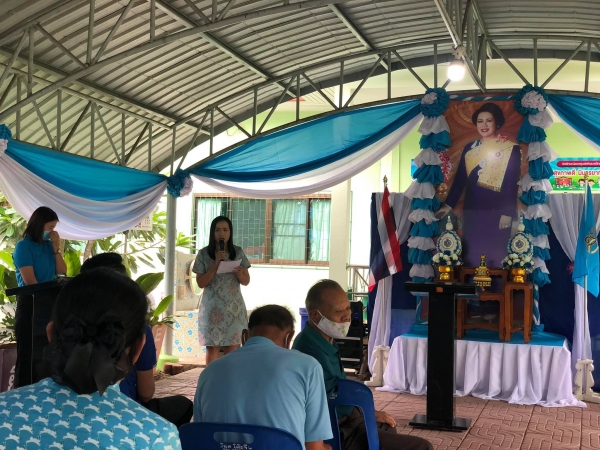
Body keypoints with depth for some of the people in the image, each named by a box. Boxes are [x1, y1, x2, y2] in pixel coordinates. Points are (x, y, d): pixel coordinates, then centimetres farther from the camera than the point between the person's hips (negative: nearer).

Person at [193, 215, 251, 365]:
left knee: (232, 348, 3)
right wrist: (216, 264, -16)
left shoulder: (238, 252, 4)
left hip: (234, 306, 2)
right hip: (212, 307, -1)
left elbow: (246, 281, 7)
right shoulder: (204, 254, -2)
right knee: (212, 347, 2)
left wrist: (239, 274, -15)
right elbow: (201, 283, -6)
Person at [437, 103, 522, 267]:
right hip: (472, 211, 4)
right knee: (471, 255, 7)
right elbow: (459, 179, 10)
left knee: (495, 256, 2)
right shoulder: (469, 148, 9)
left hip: (497, 212, -4)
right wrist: (449, 205, 4)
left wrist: (507, 213, -14)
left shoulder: (511, 149, -4)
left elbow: (512, 183, -8)